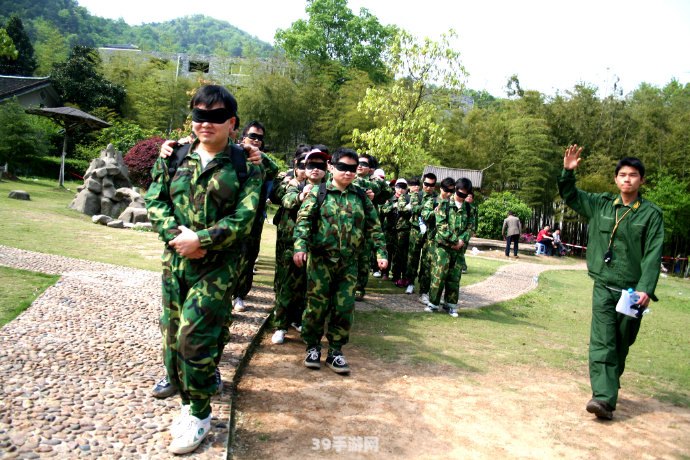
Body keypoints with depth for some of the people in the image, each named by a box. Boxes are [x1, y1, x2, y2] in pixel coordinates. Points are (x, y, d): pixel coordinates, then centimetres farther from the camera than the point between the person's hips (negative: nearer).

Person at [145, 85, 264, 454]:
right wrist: (176, 234, -15)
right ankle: (188, 401, 33)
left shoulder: (244, 166, -4)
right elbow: (155, 202, 2)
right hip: (175, 261, 5)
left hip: (217, 266, -5)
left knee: (194, 337, -8)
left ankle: (200, 414, 13)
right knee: (173, 336, 12)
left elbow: (243, 219, -12)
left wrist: (200, 239, -18)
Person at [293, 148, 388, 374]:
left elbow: (374, 227, 10)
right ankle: (313, 347, 21)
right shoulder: (319, 192, -1)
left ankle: (335, 351, 18)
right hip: (320, 259, -2)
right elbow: (303, 220, -8)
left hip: (348, 262, 3)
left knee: (345, 308, 4)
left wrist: (382, 252, 2)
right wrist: (300, 247, -21)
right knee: (317, 305, 3)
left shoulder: (361, 197, 8)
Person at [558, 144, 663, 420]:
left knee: (621, 344, 10)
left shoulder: (651, 214, -1)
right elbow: (569, 196, 16)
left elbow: (653, 254, -7)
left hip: (632, 290, -1)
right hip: (603, 286, 1)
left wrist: (645, 289, -17)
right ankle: (604, 397, -12)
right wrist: (568, 172, -2)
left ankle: (608, 388, 28)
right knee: (602, 341, -9)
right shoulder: (600, 204, 6)